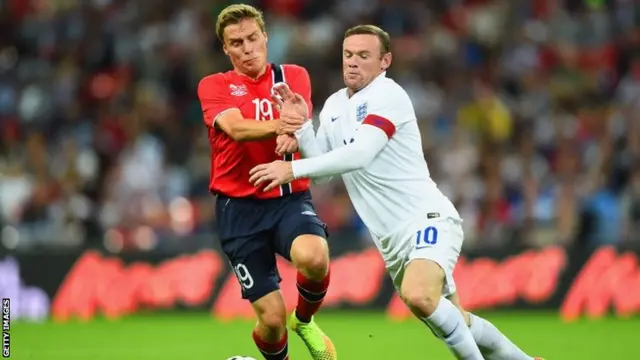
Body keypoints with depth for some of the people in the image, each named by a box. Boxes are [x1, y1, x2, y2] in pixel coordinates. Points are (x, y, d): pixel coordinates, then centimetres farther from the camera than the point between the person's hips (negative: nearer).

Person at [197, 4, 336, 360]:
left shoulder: (294, 76, 9)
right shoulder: (214, 86, 3)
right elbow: (237, 128, -18)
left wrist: (292, 133, -37)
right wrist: (280, 124, -38)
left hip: (290, 199, 1)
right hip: (240, 208, -1)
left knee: (314, 257, -32)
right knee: (271, 317, -8)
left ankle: (304, 320, 1)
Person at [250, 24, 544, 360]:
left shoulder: (387, 94, -12)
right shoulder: (334, 105, 13)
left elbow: (360, 155, -25)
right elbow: (322, 169, 7)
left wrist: (293, 169, -26)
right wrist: (302, 127, -9)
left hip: (427, 218, -8)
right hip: (391, 238, 8)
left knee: (418, 295, -35)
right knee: (453, 322, 15)